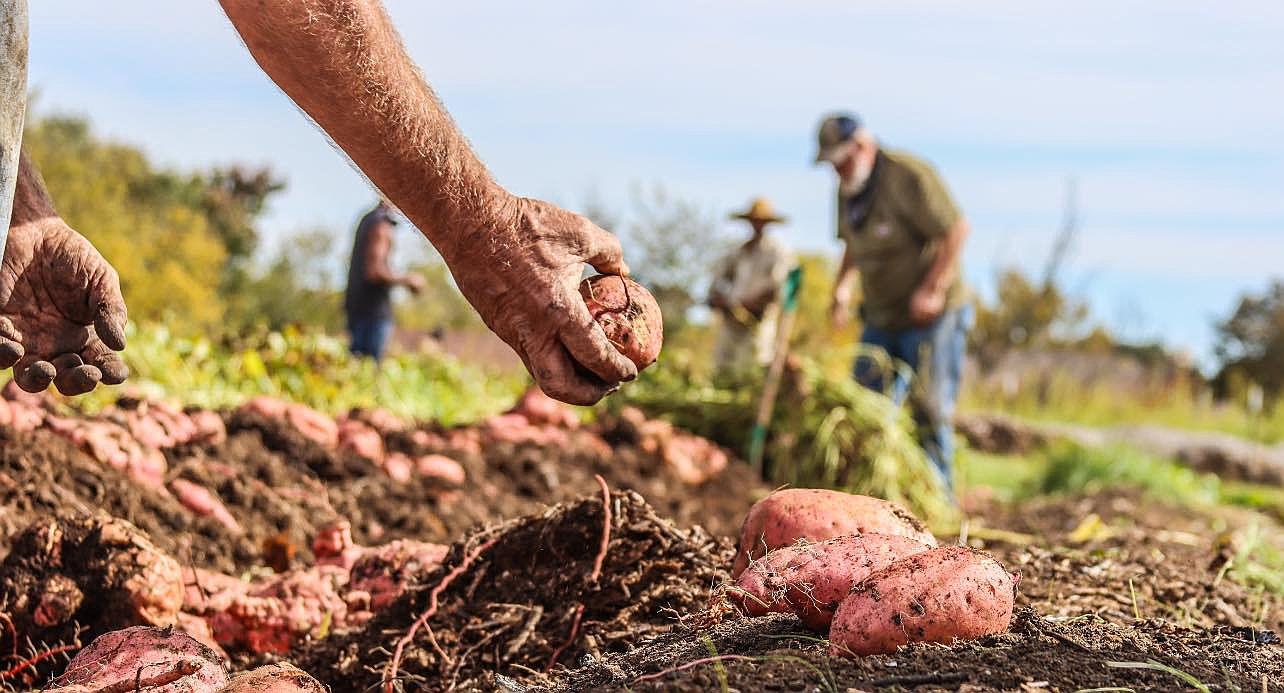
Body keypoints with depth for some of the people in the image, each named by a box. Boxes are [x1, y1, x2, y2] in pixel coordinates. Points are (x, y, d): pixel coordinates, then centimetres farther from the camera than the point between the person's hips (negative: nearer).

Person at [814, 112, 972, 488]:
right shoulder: (847, 188, 8)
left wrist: (933, 290, -23)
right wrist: (842, 286, 9)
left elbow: (955, 230, -19)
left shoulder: (910, 175, -16)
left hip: (931, 315, -8)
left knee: (929, 410, -5)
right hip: (880, 317, 8)